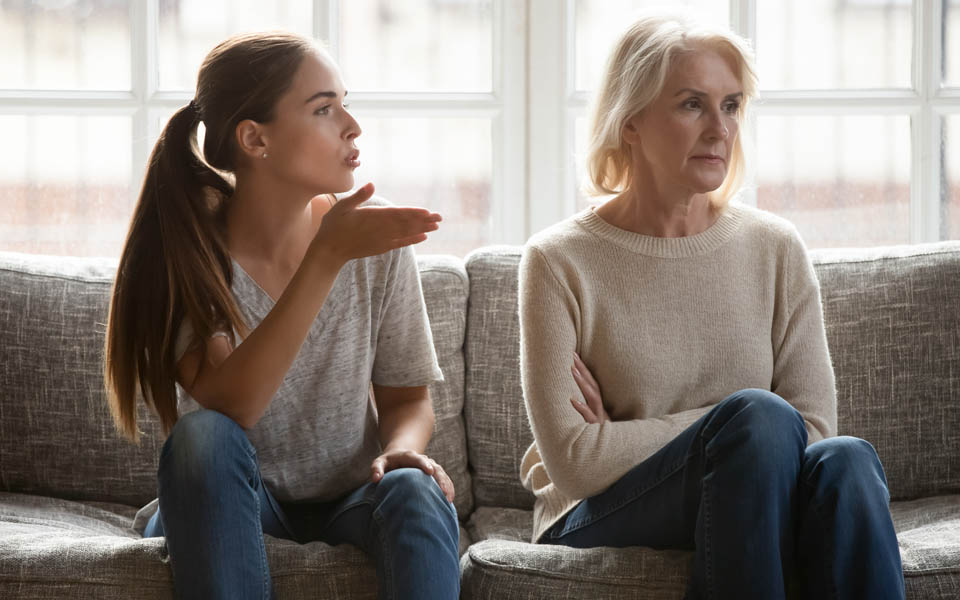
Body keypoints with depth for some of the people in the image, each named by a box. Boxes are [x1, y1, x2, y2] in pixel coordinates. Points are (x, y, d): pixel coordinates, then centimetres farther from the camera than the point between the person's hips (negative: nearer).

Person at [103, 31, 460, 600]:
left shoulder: (376, 233, -8)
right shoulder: (186, 244, -14)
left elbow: (407, 397, 2)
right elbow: (229, 404, -29)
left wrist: (402, 447, -22)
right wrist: (327, 256, -34)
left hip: (348, 500, 1)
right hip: (226, 509, -1)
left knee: (414, 491, -31)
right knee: (203, 435, -32)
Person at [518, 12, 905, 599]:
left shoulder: (776, 249, 7)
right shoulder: (560, 262, -3)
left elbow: (815, 425, -1)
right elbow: (573, 462, -10)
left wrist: (627, 441, -9)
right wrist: (737, 422, -10)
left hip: (740, 507, 3)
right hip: (599, 524, -3)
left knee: (844, 459, -30)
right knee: (760, 417, -30)